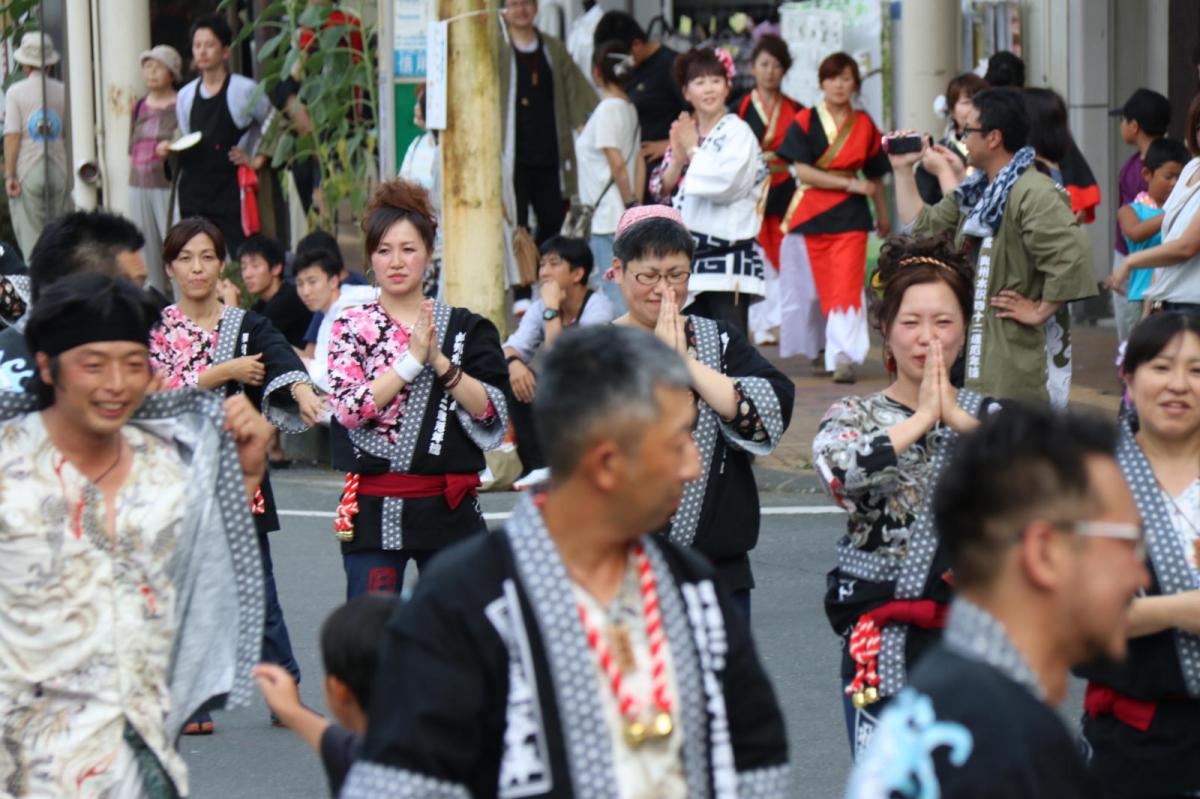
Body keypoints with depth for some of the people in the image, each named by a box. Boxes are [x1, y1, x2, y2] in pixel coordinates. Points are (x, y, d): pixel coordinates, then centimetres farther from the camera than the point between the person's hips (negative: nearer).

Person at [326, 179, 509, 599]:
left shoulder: (466, 327, 7)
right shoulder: (351, 326, 4)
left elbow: (492, 412, -3)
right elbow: (348, 409, -10)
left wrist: (440, 361, -14)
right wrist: (412, 358, -15)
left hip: (447, 507, 1)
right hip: (373, 509, -1)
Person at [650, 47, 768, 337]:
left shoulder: (738, 132, -5)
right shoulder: (683, 133, 15)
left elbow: (725, 181, -19)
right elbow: (661, 189, 12)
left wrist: (693, 151, -5)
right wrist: (678, 158, -7)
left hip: (727, 259, -6)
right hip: (688, 253, 6)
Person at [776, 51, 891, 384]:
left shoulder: (864, 125, 9)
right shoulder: (805, 121, 1)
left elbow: (874, 175, 17)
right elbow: (802, 171, -8)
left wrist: (883, 215, 20)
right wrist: (850, 185, -11)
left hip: (850, 215, 0)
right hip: (810, 214, 0)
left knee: (847, 285, -13)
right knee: (815, 286, 4)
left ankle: (843, 356, -21)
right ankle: (821, 348, 22)